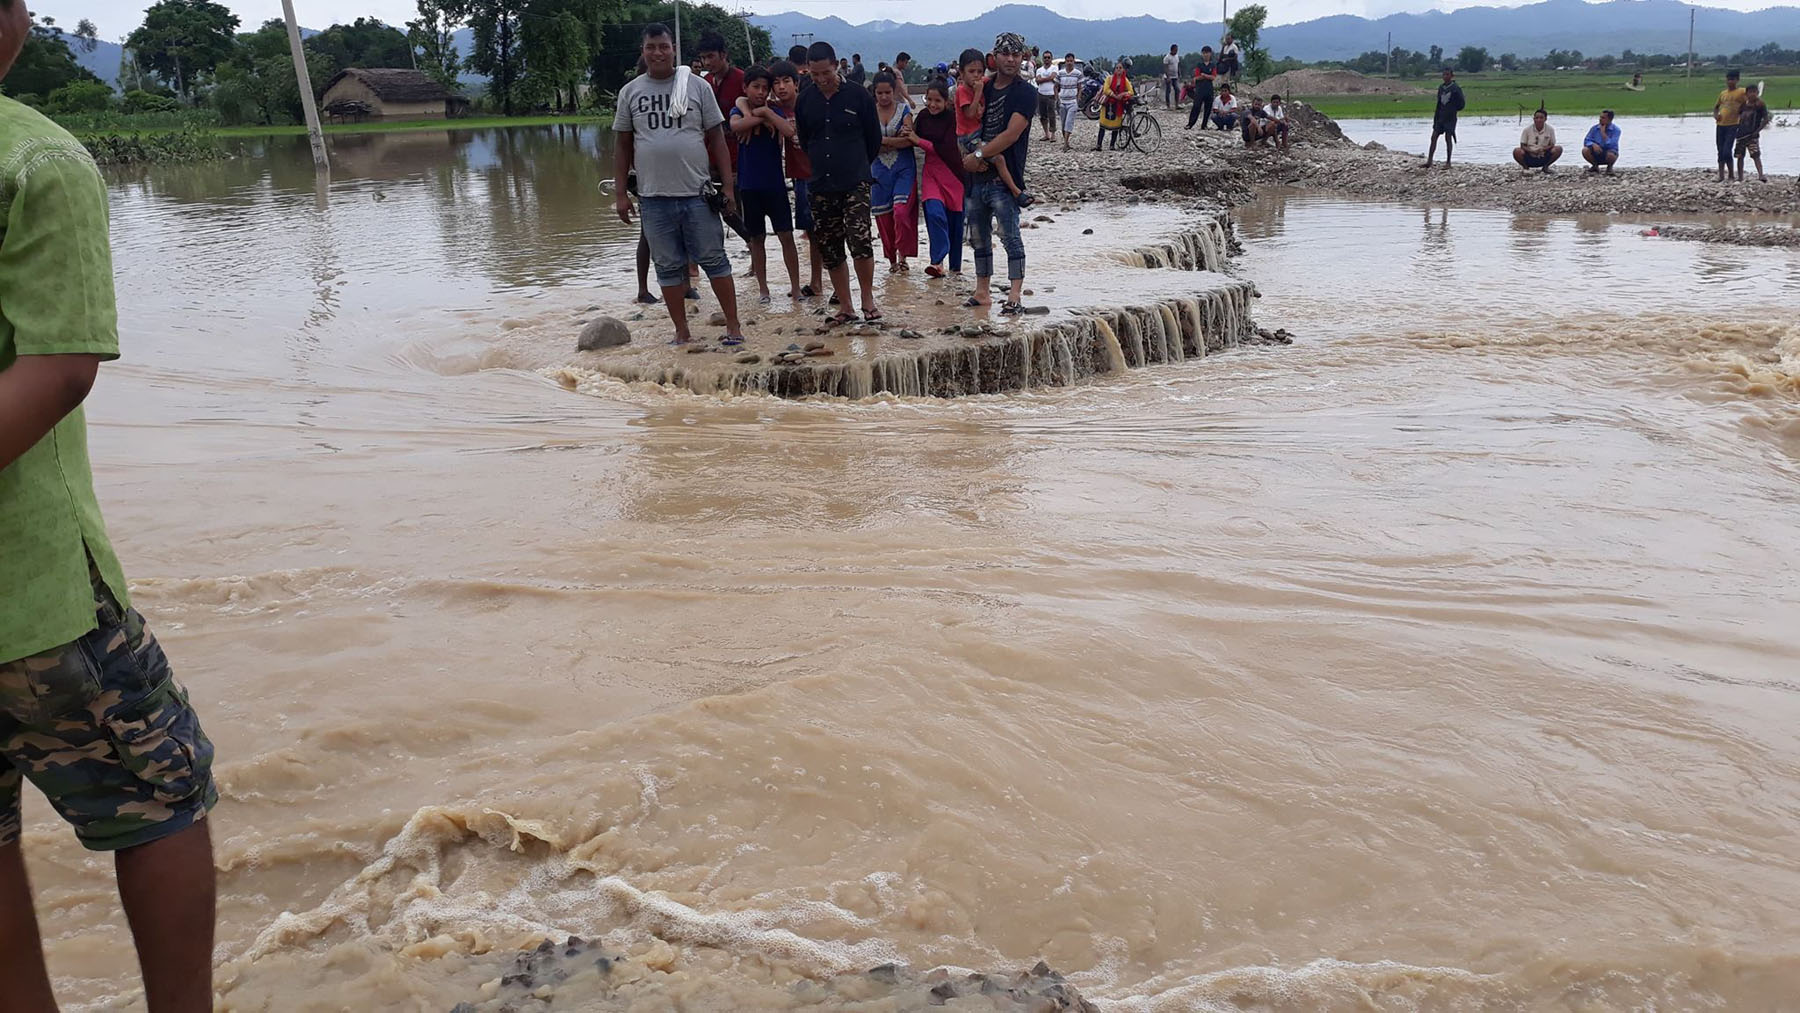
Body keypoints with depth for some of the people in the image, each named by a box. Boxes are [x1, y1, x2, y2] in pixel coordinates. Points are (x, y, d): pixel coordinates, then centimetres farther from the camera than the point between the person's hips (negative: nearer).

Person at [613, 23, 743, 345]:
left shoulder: (697, 86, 3)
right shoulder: (630, 92, 7)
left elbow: (717, 138, 4)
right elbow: (623, 146, 10)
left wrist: (728, 186, -2)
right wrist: (620, 193, 4)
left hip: (697, 194, -2)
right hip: (654, 197, 2)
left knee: (714, 259, 2)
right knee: (668, 266, 7)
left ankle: (733, 327, 10)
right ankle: (681, 332, 16)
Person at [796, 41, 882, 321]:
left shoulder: (859, 96, -1)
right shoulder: (805, 101, 7)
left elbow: (874, 139, 8)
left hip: (855, 183, -4)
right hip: (820, 187, 4)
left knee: (859, 241, -18)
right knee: (830, 250, 5)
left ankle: (868, 299, 0)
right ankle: (845, 307, 16)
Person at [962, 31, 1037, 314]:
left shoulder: (1025, 92, -5)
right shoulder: (984, 89, 14)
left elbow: (1012, 134, -15)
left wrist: (979, 156, -15)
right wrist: (979, 150, -7)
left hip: (1004, 179, -7)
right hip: (976, 177, 7)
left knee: (1010, 236, -8)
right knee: (979, 237, 12)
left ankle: (1014, 297, -8)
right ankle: (982, 291, 22)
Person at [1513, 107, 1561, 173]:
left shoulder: (1550, 129, -1)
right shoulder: (1527, 130, -4)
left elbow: (1552, 145, 2)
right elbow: (1523, 146, -3)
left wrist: (1543, 149, -20)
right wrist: (1532, 151, -23)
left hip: (1543, 159, 1)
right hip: (1530, 159, -1)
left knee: (1558, 149, -23)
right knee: (1517, 151, -31)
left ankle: (1545, 167, 0)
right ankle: (1525, 167, -2)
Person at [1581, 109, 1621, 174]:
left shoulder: (1615, 130, -12)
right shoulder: (1594, 128, -1)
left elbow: (1611, 145, -25)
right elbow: (1586, 141, -7)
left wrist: (1603, 133, -22)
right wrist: (1593, 144, -29)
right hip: (1596, 154, 3)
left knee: (1611, 155, -39)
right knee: (1585, 150, -26)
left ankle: (1609, 167, -1)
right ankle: (1595, 165, 4)